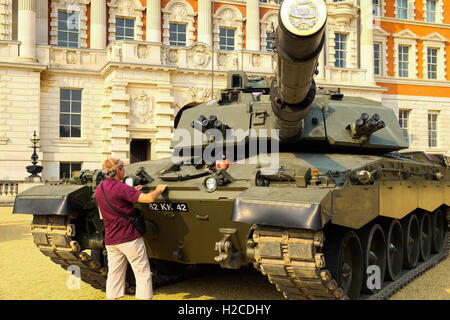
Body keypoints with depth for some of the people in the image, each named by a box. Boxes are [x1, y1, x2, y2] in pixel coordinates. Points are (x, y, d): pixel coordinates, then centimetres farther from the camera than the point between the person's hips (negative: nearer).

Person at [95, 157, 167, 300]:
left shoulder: (99, 189, 9)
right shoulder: (121, 187, -16)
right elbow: (149, 198, -24)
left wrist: (132, 192, 21)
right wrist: (159, 190, -5)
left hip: (110, 240, 7)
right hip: (130, 237, -7)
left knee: (114, 274, 12)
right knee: (143, 273, 3)